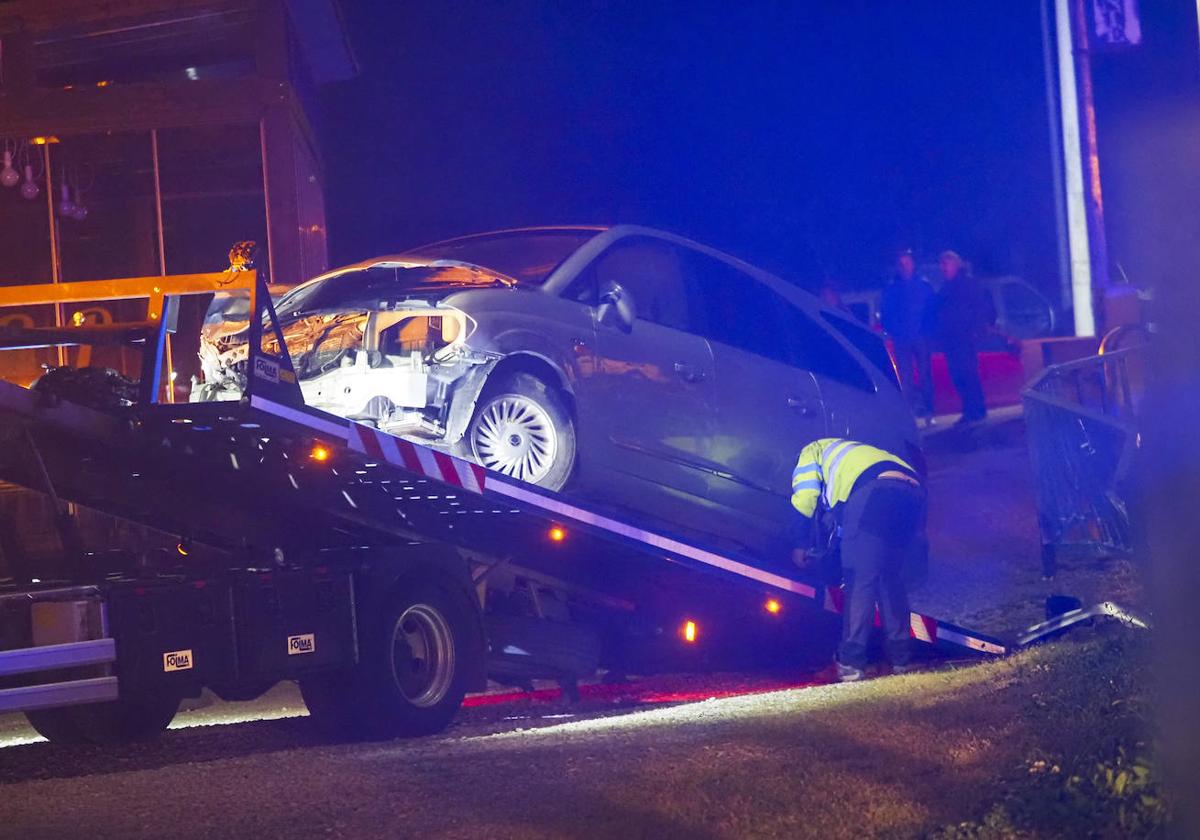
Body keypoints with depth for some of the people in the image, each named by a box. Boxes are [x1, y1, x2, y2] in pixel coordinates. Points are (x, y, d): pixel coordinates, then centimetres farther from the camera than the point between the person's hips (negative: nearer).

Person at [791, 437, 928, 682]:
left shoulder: (811, 453, 25)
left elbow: (804, 501, 9)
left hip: (874, 491, -7)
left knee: (859, 581, -5)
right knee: (891, 580, 18)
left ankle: (851, 662, -9)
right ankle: (901, 659, 16)